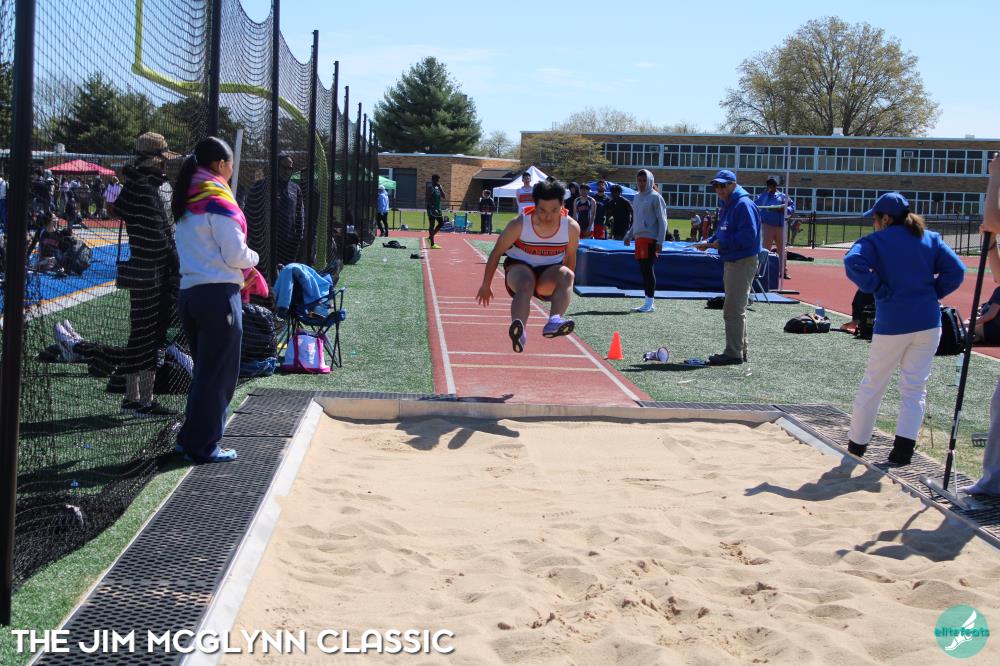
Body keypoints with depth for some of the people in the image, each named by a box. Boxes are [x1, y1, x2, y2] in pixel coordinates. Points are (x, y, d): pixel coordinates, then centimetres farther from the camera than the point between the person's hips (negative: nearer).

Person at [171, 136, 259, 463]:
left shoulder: (187, 200, 13)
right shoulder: (219, 200, -12)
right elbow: (236, 254, -14)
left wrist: (242, 265, 14)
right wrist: (253, 258, 7)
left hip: (188, 292, 8)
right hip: (218, 293, -8)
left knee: (205, 369, 19)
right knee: (219, 372, 1)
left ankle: (192, 437, 26)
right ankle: (204, 445, 5)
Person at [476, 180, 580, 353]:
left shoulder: (571, 227, -12)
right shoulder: (519, 224, -18)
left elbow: (570, 257, 7)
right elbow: (496, 253, -6)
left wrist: (565, 286, 15)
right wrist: (486, 285, 1)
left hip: (549, 274, 2)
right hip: (519, 267, -2)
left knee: (566, 274, -32)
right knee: (525, 286, -37)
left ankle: (555, 320, -56)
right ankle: (519, 331, -61)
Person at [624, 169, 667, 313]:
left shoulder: (655, 197, -5)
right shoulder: (637, 198, 17)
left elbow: (662, 221, -9)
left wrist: (660, 241, -15)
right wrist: (629, 235, 17)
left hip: (650, 239, -8)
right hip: (639, 238, 8)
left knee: (648, 269, -9)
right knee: (644, 270, 8)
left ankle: (649, 303, -6)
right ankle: (648, 303, 12)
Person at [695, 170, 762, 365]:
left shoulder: (744, 205, -17)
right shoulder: (727, 205, 15)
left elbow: (748, 236, -25)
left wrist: (722, 243, -19)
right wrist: (709, 242, 6)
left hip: (743, 263, -11)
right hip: (731, 261, 11)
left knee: (733, 310, -9)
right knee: (736, 309, 17)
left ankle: (733, 353, -4)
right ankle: (740, 351, 25)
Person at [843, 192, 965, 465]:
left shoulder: (875, 241, -3)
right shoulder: (930, 238, 8)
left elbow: (853, 263, -22)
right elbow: (956, 270, 1)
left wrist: (878, 289, -13)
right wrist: (932, 294, 6)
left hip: (892, 325, -3)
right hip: (928, 323, 3)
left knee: (872, 386, 10)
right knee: (914, 388, 8)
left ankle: (856, 445, 18)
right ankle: (903, 449, -1)